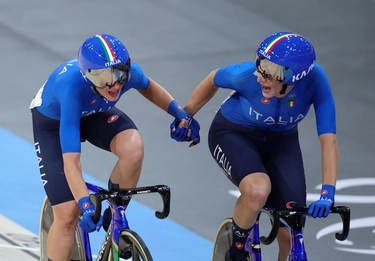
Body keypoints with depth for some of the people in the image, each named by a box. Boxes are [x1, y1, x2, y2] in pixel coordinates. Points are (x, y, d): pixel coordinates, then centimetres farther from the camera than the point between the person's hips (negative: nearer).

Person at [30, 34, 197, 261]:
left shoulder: (128, 72, -30)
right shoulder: (72, 87, -43)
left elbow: (148, 87, -1)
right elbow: (70, 162, -45)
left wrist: (179, 112, -15)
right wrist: (86, 206, -55)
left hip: (95, 113, 3)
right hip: (53, 121, -3)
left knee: (133, 150, -31)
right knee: (68, 215, -13)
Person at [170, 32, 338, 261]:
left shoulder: (314, 79, -31)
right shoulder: (247, 75, -32)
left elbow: (328, 139, -30)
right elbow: (215, 79, -9)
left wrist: (327, 193, -39)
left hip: (281, 141, 2)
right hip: (234, 135, -2)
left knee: (291, 235, -9)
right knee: (258, 190, -35)